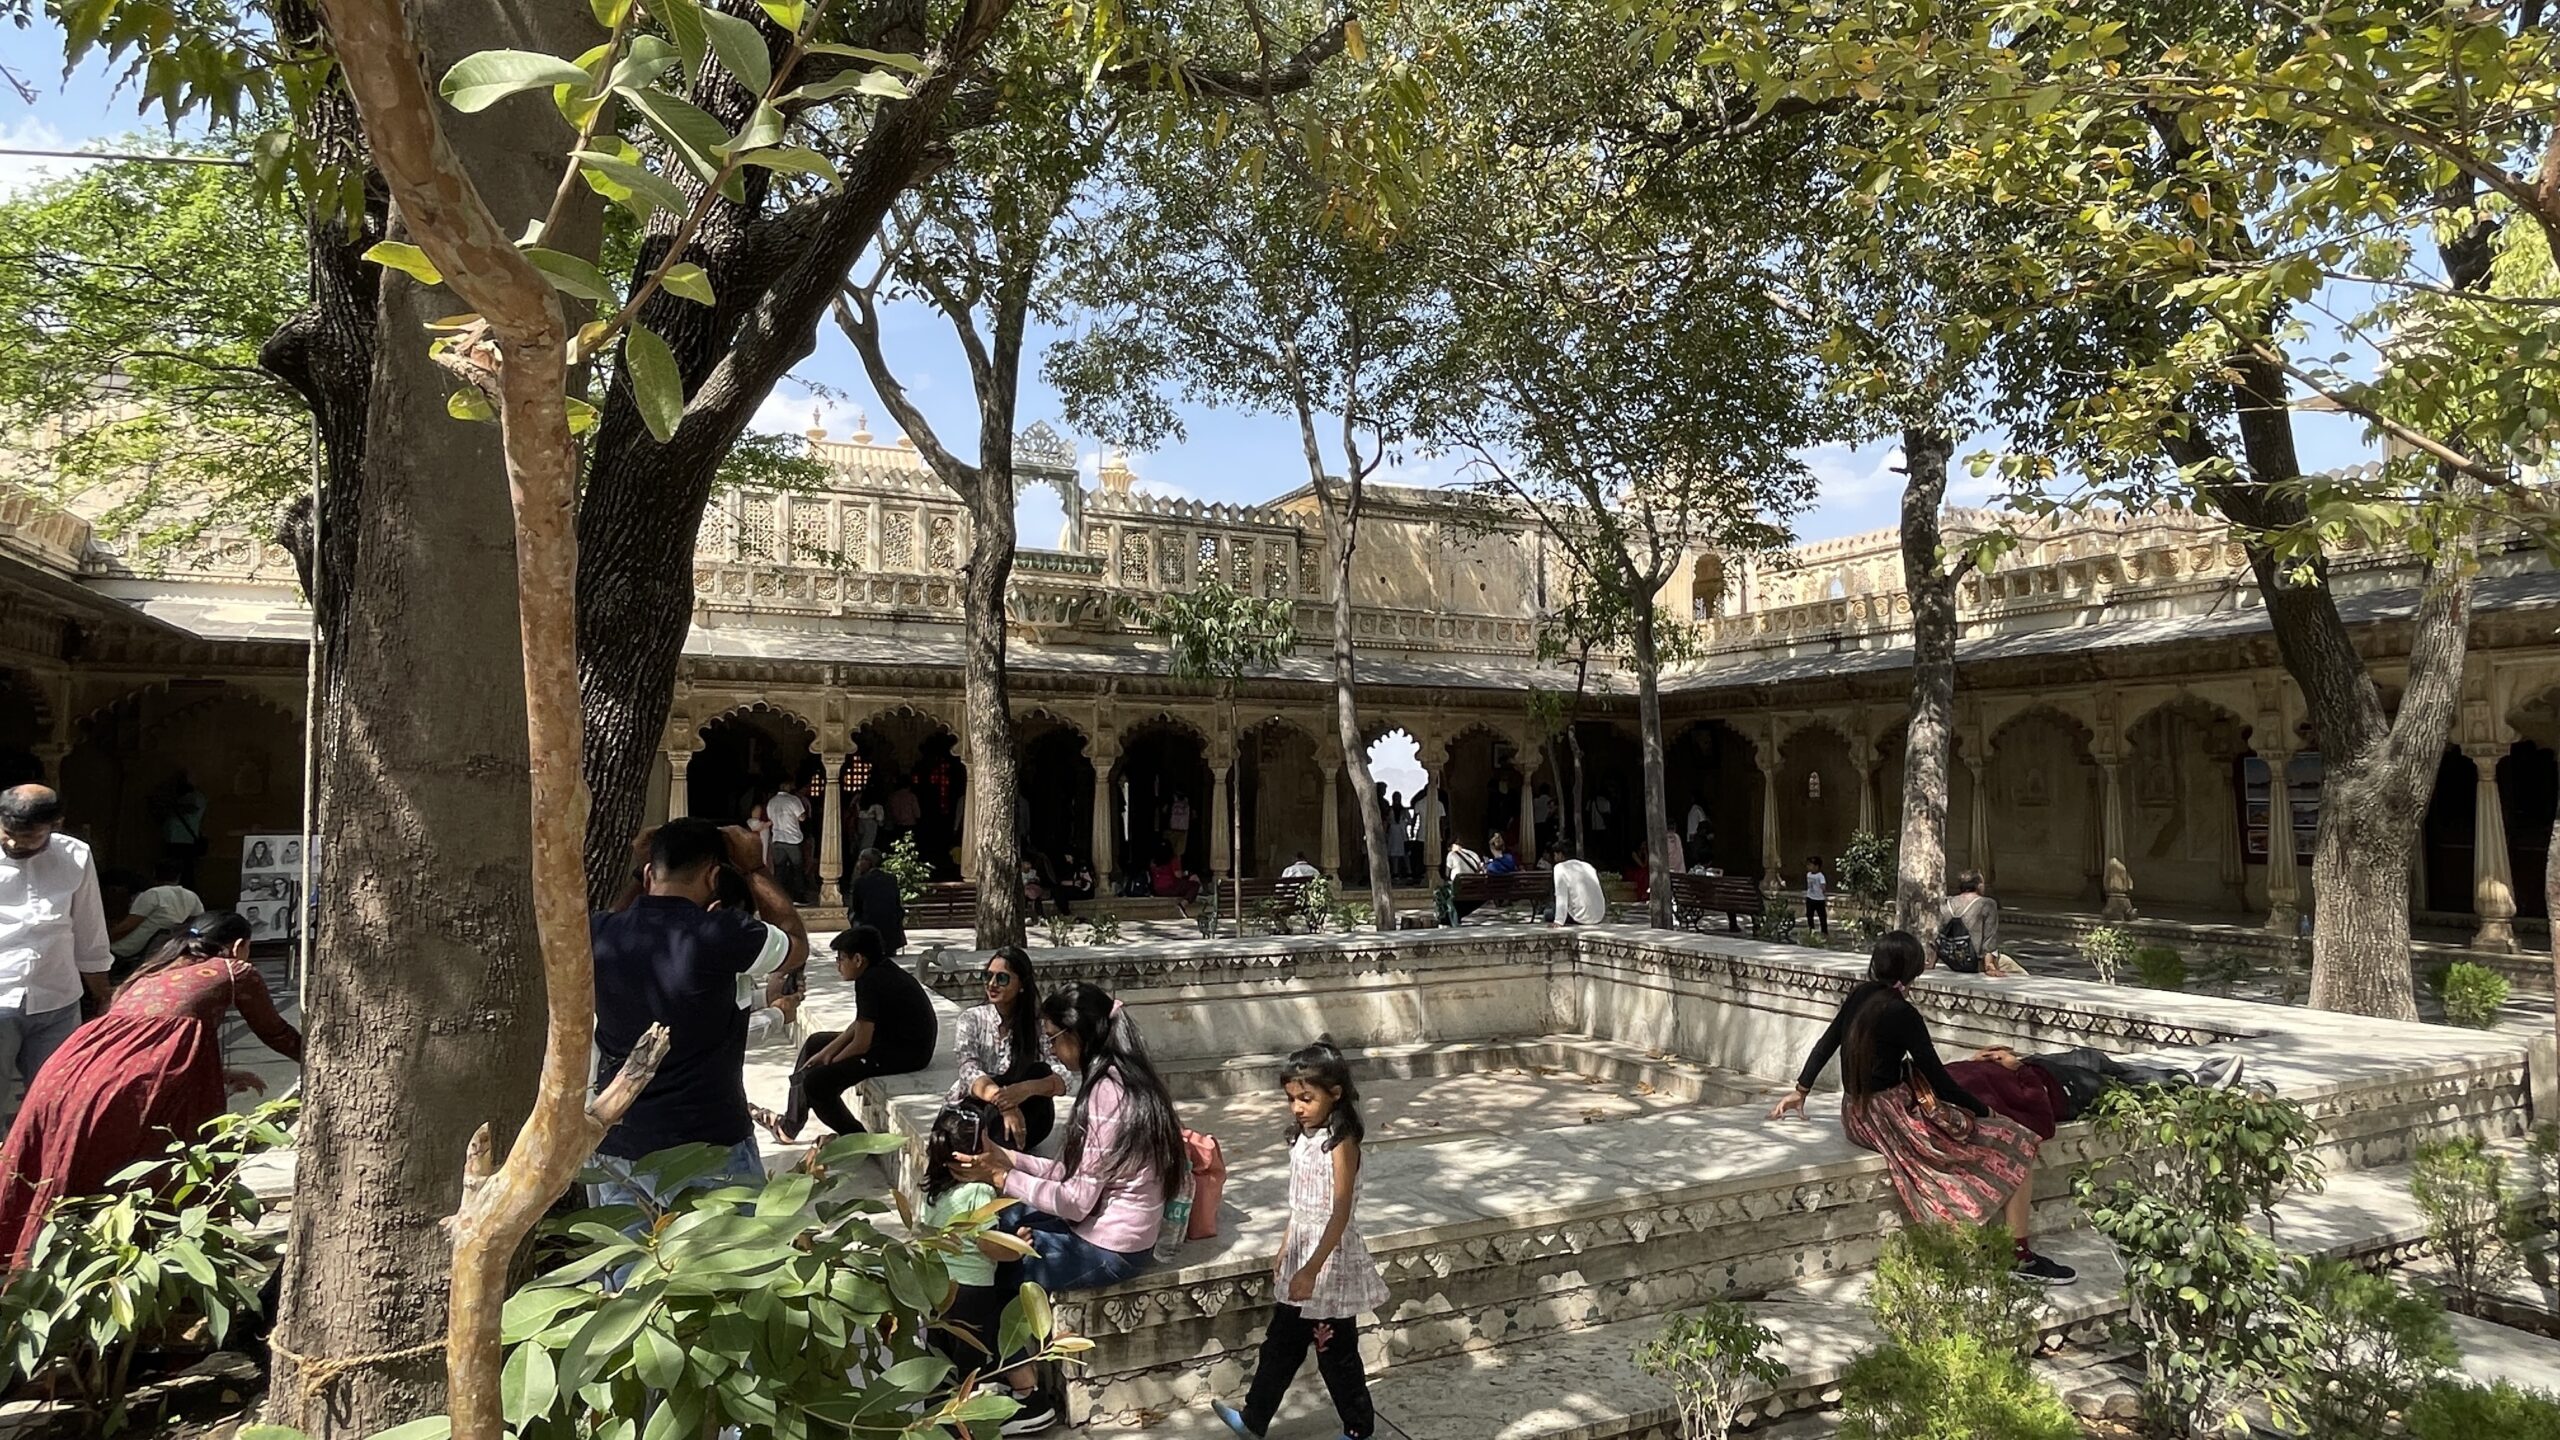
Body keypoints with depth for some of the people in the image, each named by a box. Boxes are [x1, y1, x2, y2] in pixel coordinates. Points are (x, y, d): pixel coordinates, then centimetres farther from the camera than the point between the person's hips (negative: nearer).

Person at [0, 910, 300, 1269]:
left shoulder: (153, 971, 33)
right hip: (130, 1091, -6)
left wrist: (223, 1076, 52)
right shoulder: (236, 971, 16)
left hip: (66, 1074, 6)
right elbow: (277, 1034, 29)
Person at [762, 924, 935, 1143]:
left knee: (816, 1083, -18)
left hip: (905, 1054, -11)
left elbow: (862, 1044, -19)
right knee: (815, 1043, 19)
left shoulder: (869, 983, -21)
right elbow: (860, 1025, 15)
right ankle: (789, 1124, 27)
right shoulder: (882, 969, 7)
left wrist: (829, 1063, -2)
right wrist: (826, 1053, 9)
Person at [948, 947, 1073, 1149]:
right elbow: (969, 1072, -20)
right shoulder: (972, 1018, -4)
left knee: (1040, 1072, -28)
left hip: (1021, 1113, 1)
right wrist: (1005, 1103, -41)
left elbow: (1061, 1080, -17)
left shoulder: (1037, 1024, -4)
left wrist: (1027, 1088, -40)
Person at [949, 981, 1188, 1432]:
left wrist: (1000, 1177, -17)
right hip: (1109, 1224, 9)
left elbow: (1077, 1201, -24)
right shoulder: (1120, 1078, 5)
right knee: (995, 1226, 15)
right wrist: (1006, 1157, 1)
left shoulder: (1106, 1092, -25)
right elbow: (1074, 1171, 8)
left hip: (1108, 1247, -9)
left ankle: (1029, 1400, 14)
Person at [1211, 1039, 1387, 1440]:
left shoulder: (1341, 1143, -20)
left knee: (1336, 1351, 7)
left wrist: (1312, 1269, -25)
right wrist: (1284, 1254, 18)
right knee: (1279, 1343, 18)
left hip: (1330, 1258, -8)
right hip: (1300, 1253, 8)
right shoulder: (1302, 1137, 5)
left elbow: (1340, 1214, -23)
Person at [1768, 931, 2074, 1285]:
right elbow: (1938, 1079, -15)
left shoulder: (1858, 996, 4)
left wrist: (1800, 1091, 29)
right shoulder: (1900, 1013, -19)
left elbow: (1826, 1044, 16)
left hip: (1856, 1115, 9)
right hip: (1889, 1119, -9)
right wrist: (1984, 1110, -1)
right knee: (2016, 1145, -2)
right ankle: (2022, 1256, 2)